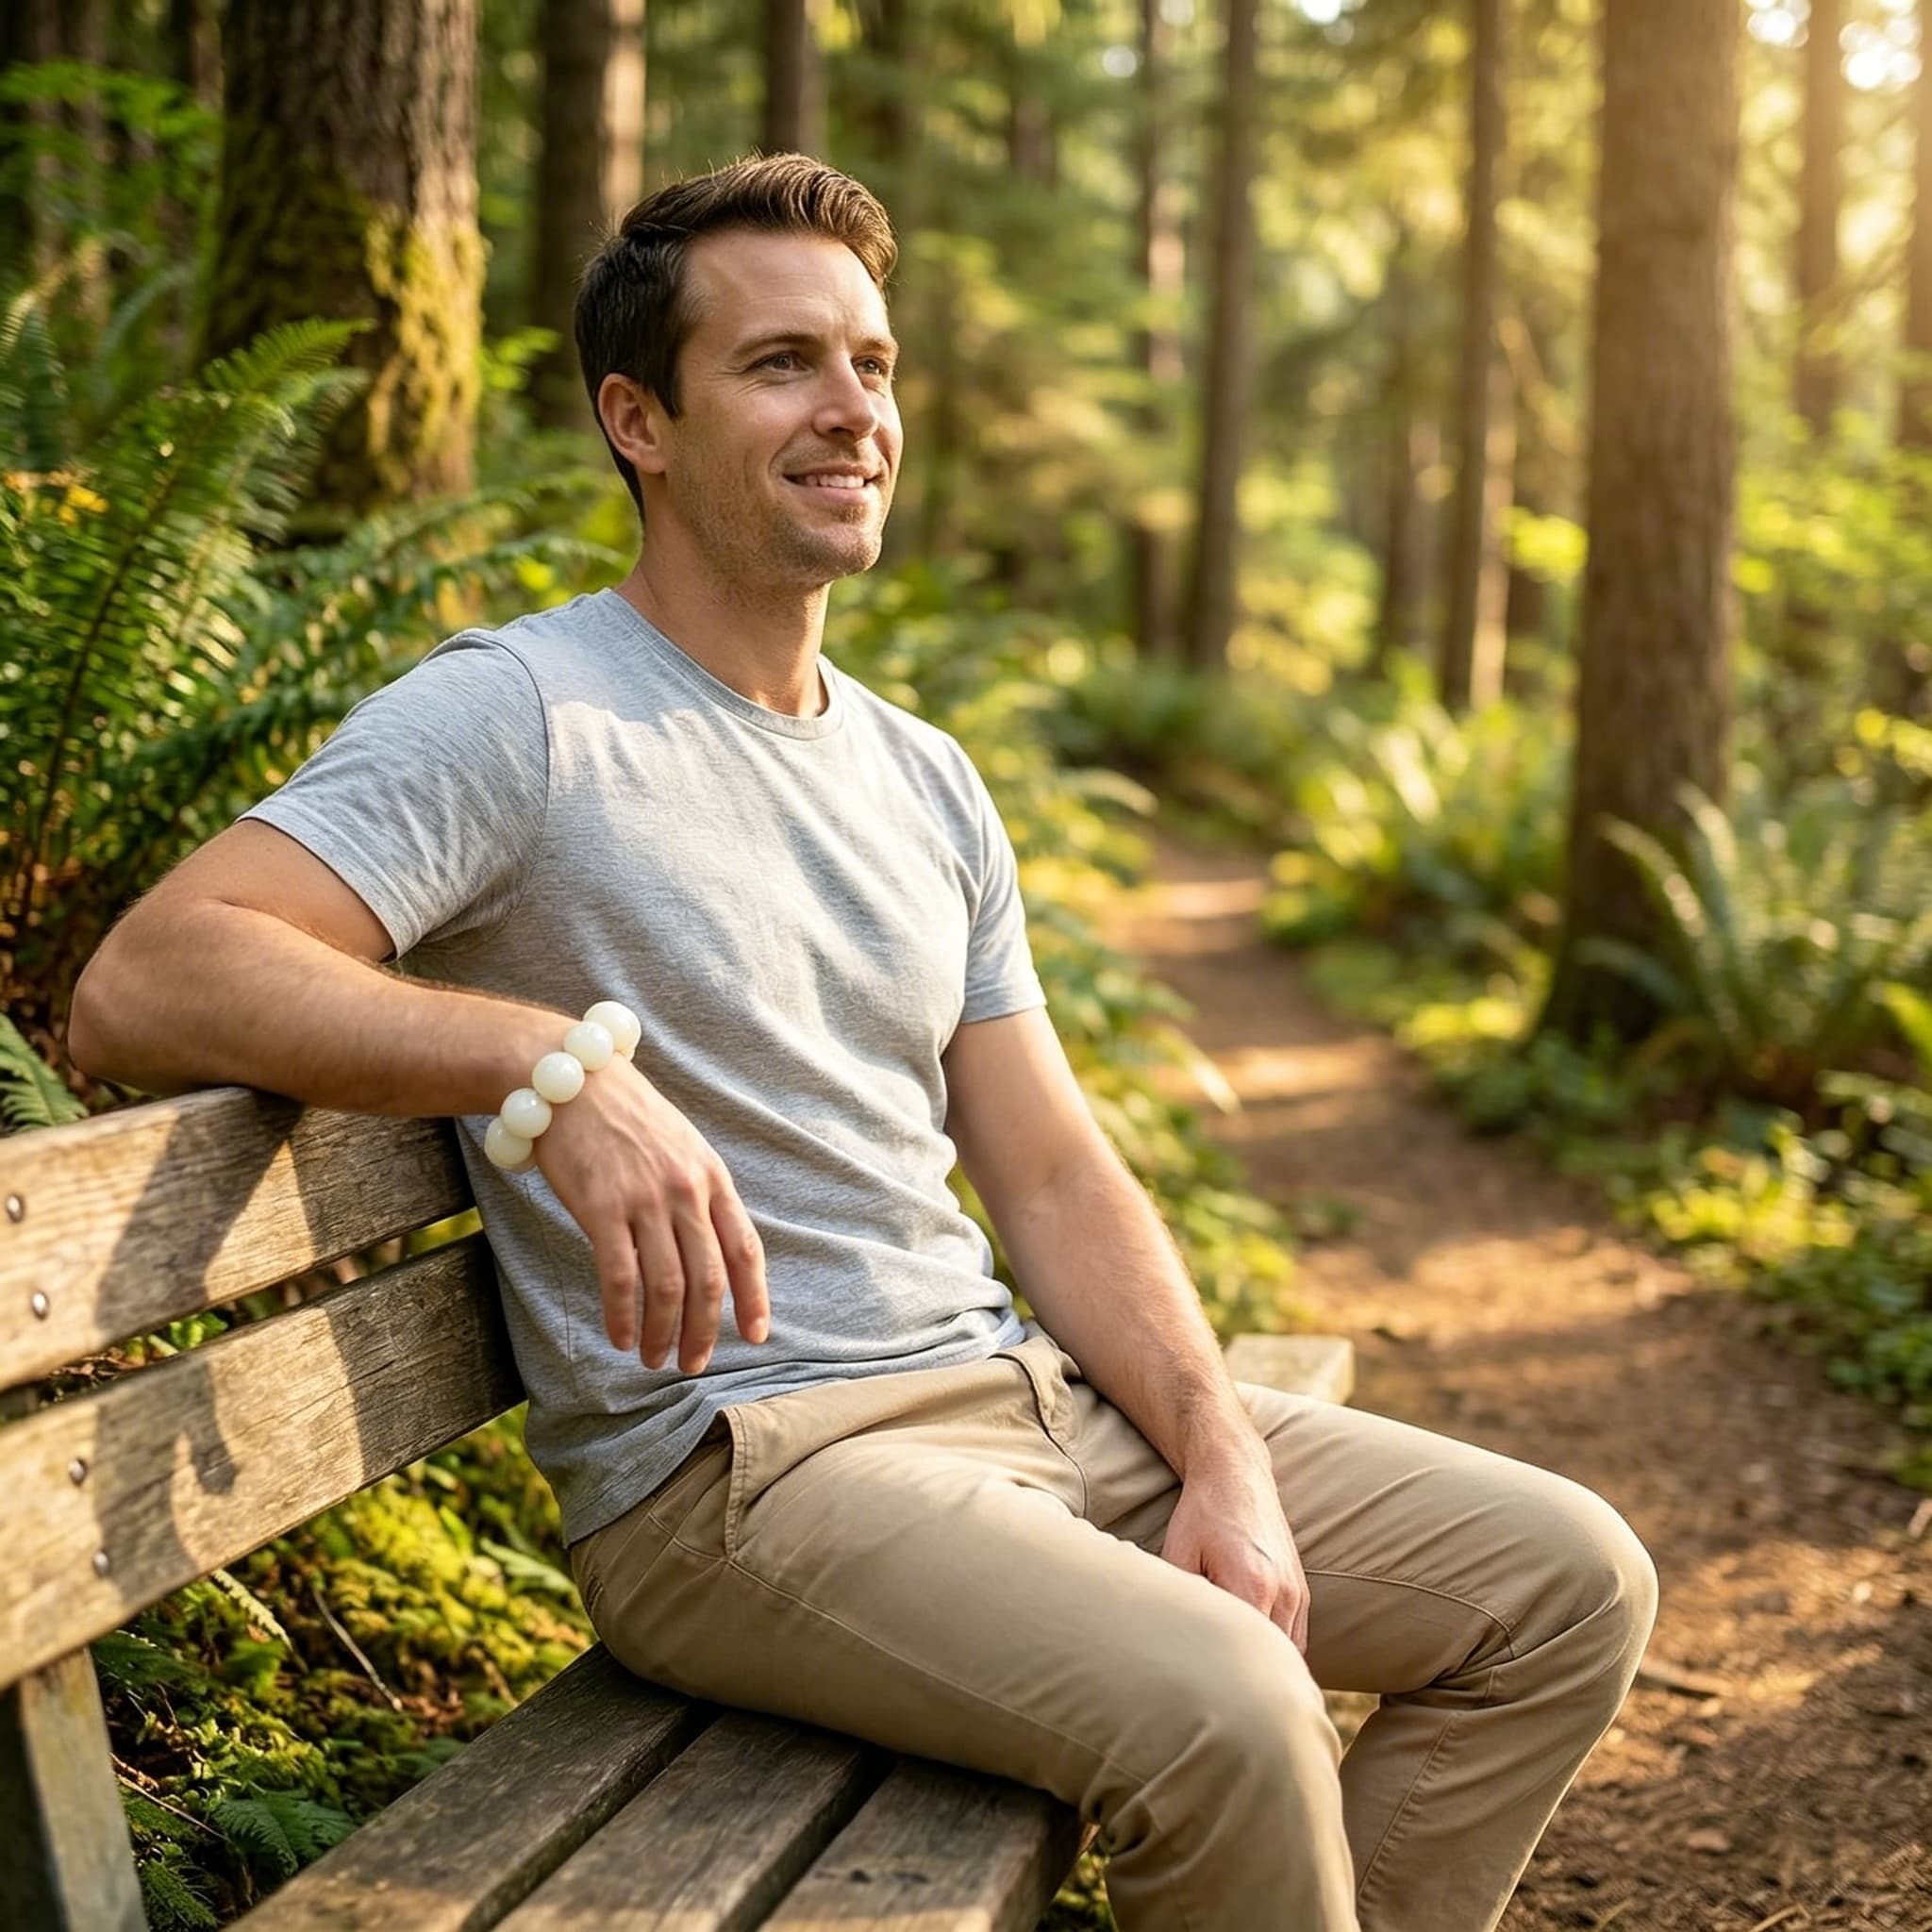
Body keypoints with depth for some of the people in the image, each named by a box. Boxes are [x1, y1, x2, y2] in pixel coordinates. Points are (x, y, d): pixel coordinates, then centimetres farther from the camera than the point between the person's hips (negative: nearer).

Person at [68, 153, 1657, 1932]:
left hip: (1027, 1389, 8)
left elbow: (1051, 1175, 12)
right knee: (1223, 1709, -31)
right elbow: (141, 987, -19)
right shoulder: (519, 714, -7)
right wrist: (557, 1064, -33)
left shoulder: (927, 781, 16)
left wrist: (1225, 1462, -2)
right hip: (731, 1466, -7)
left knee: (1571, 1584, 4)